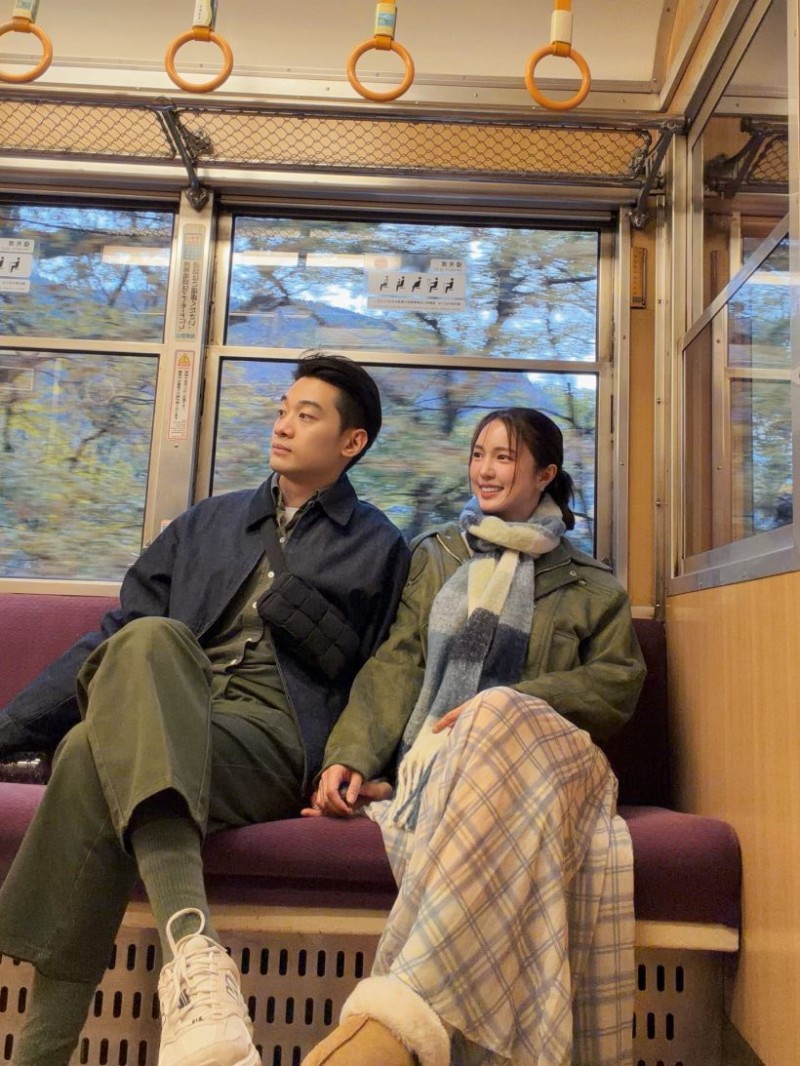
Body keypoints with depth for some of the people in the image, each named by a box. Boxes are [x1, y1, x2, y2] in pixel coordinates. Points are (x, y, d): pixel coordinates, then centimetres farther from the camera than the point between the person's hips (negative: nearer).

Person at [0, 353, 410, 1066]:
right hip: (164, 716, 4)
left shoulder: (377, 547, 14)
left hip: (274, 739, -3)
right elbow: (117, 632, 19)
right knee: (145, 641, -32)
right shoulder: (210, 522, 25)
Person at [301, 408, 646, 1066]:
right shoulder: (436, 558, 25)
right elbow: (397, 667, 12)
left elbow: (617, 684, 8)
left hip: (546, 752, 0)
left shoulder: (590, 586, 22)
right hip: (432, 760, 1)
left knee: (499, 715, -38)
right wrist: (351, 755, -6)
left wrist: (506, 705, -9)